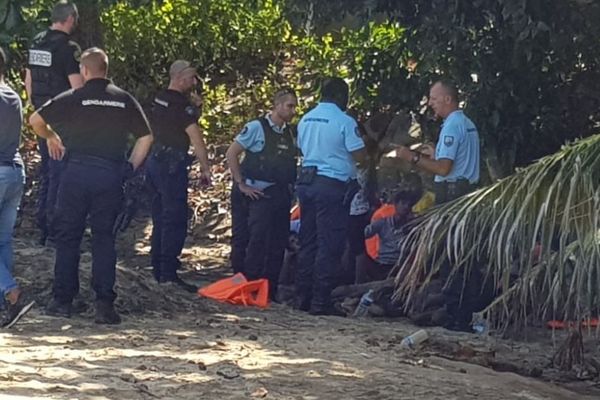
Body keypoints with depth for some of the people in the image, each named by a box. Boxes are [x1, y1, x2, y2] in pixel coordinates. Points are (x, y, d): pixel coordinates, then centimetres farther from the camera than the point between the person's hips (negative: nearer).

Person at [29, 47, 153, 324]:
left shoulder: (73, 98, -1)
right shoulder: (124, 100, 6)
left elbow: (36, 120, 1)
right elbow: (146, 137, 8)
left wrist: (51, 137, 20)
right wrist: (131, 167, 15)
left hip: (77, 172, -2)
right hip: (111, 174, 2)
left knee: (68, 236, 8)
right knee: (104, 238, 7)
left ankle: (63, 300, 9)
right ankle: (104, 304, 0)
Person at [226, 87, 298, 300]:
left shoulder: (290, 133, 12)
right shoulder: (257, 127, -8)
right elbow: (231, 153, -9)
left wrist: (291, 186, 7)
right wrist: (241, 185, -10)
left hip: (281, 194, 7)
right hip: (259, 193, -7)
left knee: (278, 244, 8)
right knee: (257, 242, -11)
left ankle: (270, 289, 16)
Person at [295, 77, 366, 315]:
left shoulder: (305, 120, 10)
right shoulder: (344, 121, -11)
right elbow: (359, 155, -11)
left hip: (306, 182, 7)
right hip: (333, 185, -7)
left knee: (308, 242, 13)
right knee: (329, 246, -4)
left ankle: (302, 298, 15)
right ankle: (320, 302, -5)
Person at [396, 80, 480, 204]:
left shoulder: (452, 125, -15)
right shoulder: (468, 123, 15)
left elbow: (443, 168, -22)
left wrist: (413, 157, -17)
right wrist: (435, 155, 25)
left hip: (450, 193, -10)